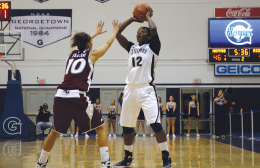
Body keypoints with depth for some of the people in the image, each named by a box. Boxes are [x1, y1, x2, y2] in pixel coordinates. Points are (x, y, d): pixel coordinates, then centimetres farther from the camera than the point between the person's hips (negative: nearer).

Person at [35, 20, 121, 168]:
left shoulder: (72, 53, 22)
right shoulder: (92, 54, 10)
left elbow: (82, 43, 46)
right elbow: (108, 43, 28)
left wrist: (95, 33, 61)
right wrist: (115, 31, 47)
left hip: (60, 96, 5)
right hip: (78, 97, -5)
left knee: (56, 131, 23)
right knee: (101, 127, 9)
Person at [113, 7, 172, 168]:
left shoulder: (152, 47, 3)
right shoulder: (131, 47, 19)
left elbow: (154, 30, -14)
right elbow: (117, 33, 14)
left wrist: (148, 16, 4)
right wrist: (131, 19, 18)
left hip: (147, 89, -6)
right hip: (130, 89, 6)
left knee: (155, 123, -18)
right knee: (126, 126, 9)